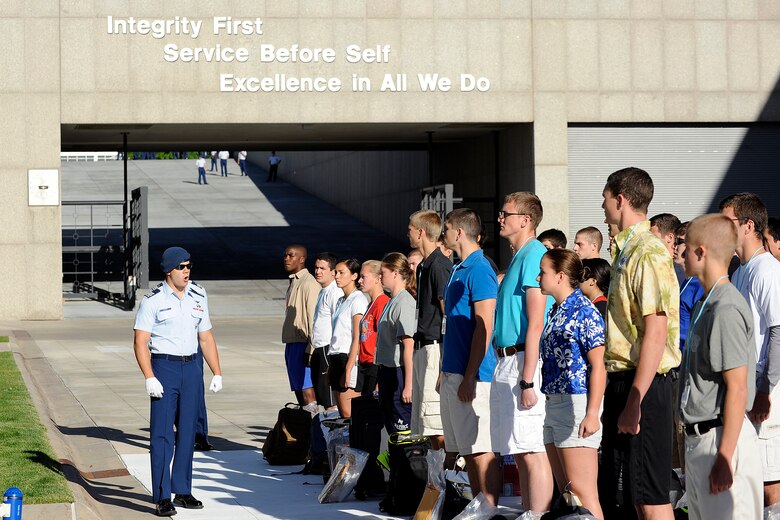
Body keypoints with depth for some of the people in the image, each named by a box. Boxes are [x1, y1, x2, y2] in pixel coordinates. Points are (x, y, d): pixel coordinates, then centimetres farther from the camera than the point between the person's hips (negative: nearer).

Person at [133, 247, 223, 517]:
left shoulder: (198, 297, 11)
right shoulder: (153, 300, -5)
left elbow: (206, 337, 16)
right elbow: (140, 341, -8)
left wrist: (217, 373, 10)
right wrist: (149, 378, -18)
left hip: (191, 367, 5)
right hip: (164, 366, -5)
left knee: (187, 431, 9)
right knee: (161, 433, -6)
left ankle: (182, 491, 18)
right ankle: (162, 497, -5)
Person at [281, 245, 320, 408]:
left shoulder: (309, 283, -12)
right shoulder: (293, 282, 19)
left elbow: (314, 318, -17)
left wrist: (310, 349, -21)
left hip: (302, 344, -10)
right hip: (291, 343, 10)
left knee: (306, 388, -13)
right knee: (298, 390, 9)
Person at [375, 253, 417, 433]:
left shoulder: (404, 302, -15)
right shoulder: (392, 301, 15)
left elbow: (409, 345, -20)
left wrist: (408, 385, -23)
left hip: (399, 372, -10)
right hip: (388, 370, 10)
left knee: (401, 428, -8)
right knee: (391, 427, 13)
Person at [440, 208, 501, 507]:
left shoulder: (479, 270, -12)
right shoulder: (459, 270, 17)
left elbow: (484, 328, -18)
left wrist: (469, 377, -20)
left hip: (471, 376, -10)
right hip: (453, 373, 10)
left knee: (481, 449, -8)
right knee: (468, 450, 11)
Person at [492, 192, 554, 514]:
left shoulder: (534, 255, -12)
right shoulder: (518, 257, 18)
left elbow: (536, 324, -18)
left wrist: (527, 381, -22)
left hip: (525, 362, -10)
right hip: (507, 363, 10)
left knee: (532, 452, -10)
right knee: (521, 453, 12)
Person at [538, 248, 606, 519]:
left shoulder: (584, 311, -12)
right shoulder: (555, 311, 15)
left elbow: (599, 366, -16)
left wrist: (592, 414, -22)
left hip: (577, 403, -9)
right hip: (553, 403, 9)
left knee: (582, 489, -11)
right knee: (565, 490, 12)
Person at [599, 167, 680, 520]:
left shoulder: (648, 254, -16)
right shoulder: (626, 251, 15)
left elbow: (655, 334, -21)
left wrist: (634, 402, -23)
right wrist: (618, 394, 18)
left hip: (643, 384, -10)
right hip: (621, 378, 10)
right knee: (623, 489, 14)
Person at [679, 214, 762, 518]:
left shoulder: (726, 310, -17)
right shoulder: (705, 305, 14)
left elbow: (737, 389, -21)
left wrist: (724, 457, -22)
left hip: (722, 438, -10)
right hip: (698, 437, 10)